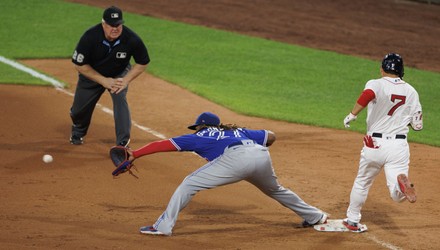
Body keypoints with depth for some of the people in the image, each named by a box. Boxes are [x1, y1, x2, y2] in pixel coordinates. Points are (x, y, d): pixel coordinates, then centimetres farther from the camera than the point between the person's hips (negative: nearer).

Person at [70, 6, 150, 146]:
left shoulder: (131, 39, -31)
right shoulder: (90, 37, -33)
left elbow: (142, 63, -14)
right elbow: (80, 65, -22)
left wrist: (126, 80, -24)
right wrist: (103, 81, -25)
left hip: (119, 74, 0)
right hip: (92, 75, 0)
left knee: (120, 98, -26)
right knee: (80, 108, 9)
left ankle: (123, 143, -19)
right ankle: (78, 133, 45)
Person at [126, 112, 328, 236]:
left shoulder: (199, 137, 26)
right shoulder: (238, 131, 38)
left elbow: (162, 144, 23)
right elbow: (270, 136, 36)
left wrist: (135, 154, 24)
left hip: (236, 158, -6)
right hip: (262, 155, 6)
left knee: (189, 184, 2)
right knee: (275, 190, 34)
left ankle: (163, 226, -8)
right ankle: (315, 216, 43)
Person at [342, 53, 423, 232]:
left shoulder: (376, 84, -2)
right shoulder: (411, 91, 9)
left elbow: (368, 94, -28)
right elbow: (418, 125, 8)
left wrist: (352, 115, -18)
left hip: (375, 144, -1)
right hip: (399, 147, 1)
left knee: (362, 183, 23)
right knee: (398, 196, -7)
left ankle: (352, 220, 34)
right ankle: (401, 182, -40)